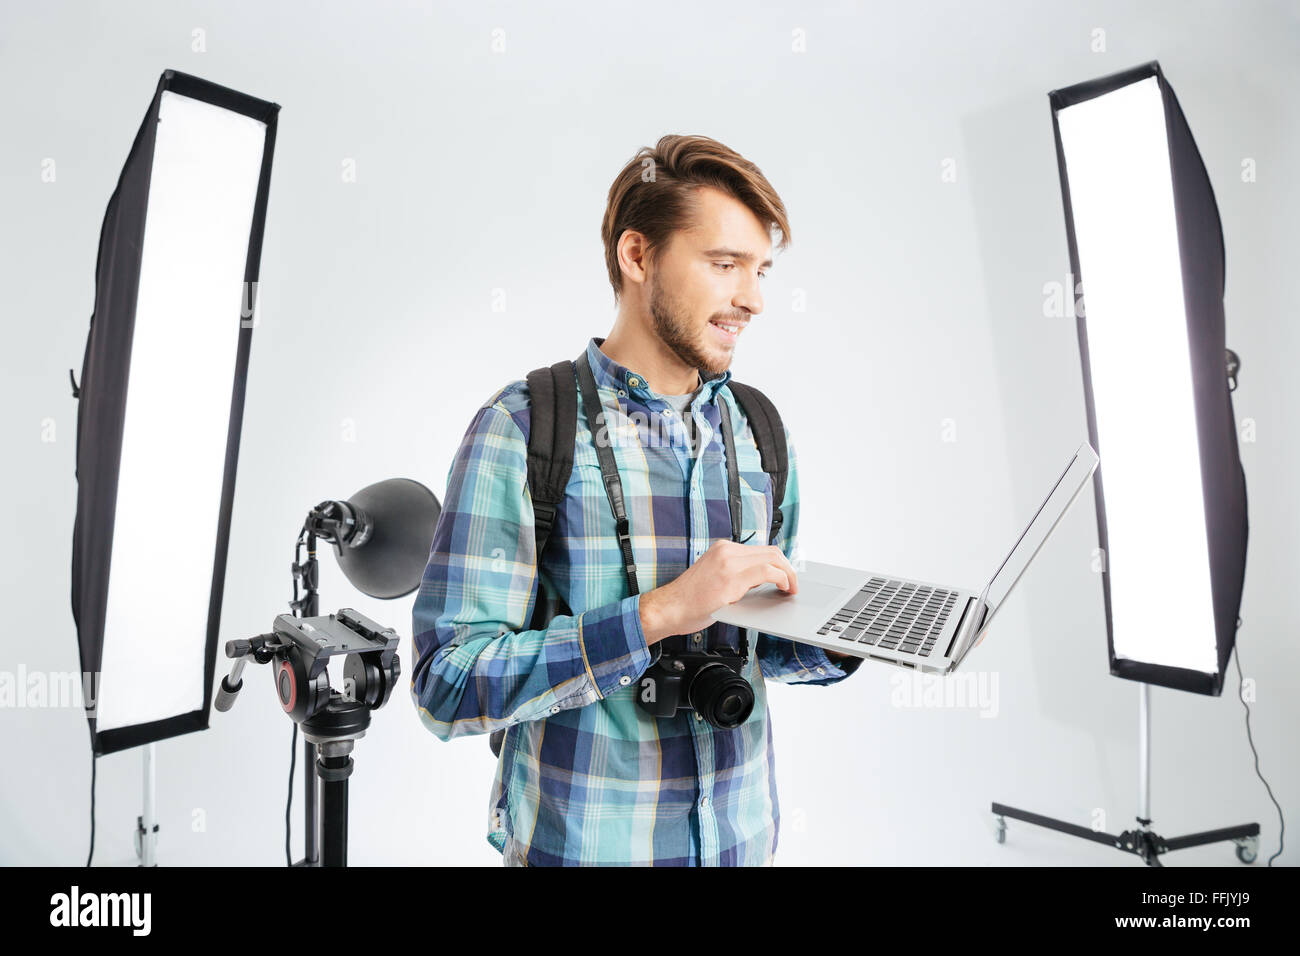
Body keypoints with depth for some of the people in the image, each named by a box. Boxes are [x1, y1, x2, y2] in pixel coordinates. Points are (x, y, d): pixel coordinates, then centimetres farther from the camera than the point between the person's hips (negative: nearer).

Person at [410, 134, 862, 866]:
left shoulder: (761, 435, 1)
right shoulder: (523, 429, -16)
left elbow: (761, 639, 10)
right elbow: (448, 684, -19)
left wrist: (833, 644, -11)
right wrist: (658, 613, -27)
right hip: (580, 840, -4)